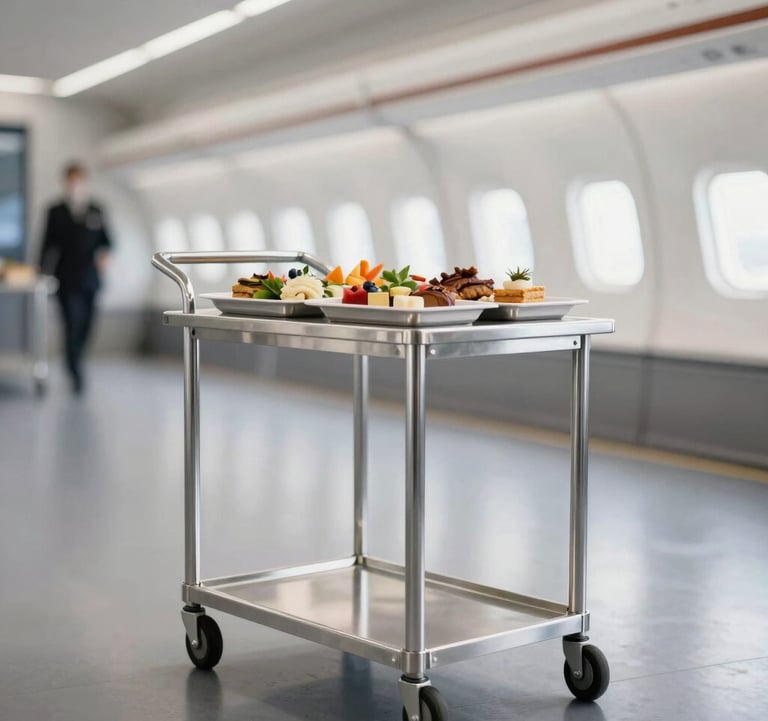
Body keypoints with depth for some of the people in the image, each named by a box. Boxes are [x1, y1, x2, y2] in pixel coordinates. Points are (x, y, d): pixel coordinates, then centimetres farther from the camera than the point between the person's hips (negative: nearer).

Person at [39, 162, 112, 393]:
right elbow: (48, 245, 6)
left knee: (86, 327, 5)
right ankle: (76, 375, -7)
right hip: (67, 281, -3)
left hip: (90, 281, 3)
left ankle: (74, 365, 25)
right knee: (73, 326, -11)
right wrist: (44, 274, 1)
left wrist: (104, 253, -11)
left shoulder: (96, 211, 10)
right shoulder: (56, 212, 5)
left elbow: (105, 239, 11)